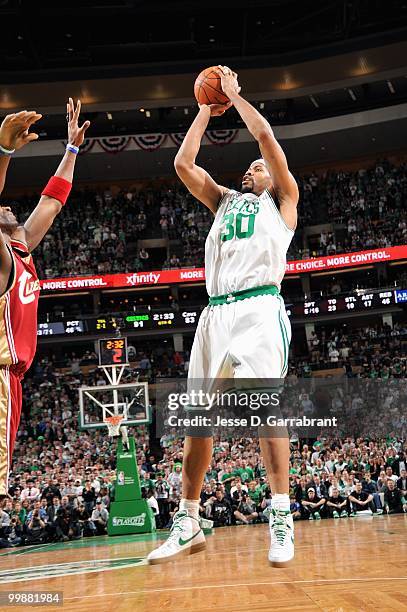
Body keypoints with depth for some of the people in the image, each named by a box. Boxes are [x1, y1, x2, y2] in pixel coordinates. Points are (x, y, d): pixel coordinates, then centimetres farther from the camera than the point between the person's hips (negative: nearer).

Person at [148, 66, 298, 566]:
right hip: (215, 311, 6)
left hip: (259, 306, -5)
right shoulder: (225, 201, 30)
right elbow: (183, 164, 23)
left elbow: (266, 137, 5)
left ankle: (281, 518, -15)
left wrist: (234, 93, 18)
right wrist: (207, 110, 29)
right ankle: (188, 525, 7)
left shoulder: (282, 199, 16)